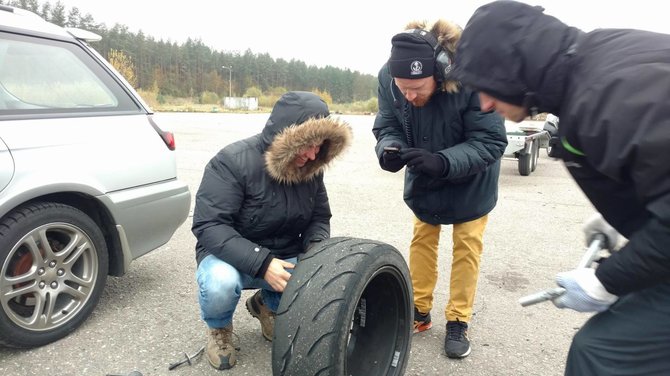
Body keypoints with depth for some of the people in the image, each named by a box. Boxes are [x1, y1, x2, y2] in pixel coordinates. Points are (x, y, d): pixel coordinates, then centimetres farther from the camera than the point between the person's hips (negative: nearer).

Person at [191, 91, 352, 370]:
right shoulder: (233, 162, -23)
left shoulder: (311, 168, -5)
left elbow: (320, 218, 5)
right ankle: (219, 328, 3)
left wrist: (316, 247, -19)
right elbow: (209, 226, -27)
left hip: (287, 259, 5)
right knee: (220, 284, -38)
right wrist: (261, 263, -37)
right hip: (231, 256, -5)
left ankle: (266, 305, 14)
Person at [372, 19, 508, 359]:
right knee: (422, 239, 12)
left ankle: (458, 322, 23)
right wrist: (389, 150, -38)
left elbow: (490, 142, -32)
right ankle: (419, 311, 30)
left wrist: (442, 162, -46)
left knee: (466, 245, 6)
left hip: (470, 180, -3)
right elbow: (387, 126, -14)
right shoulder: (388, 77, -26)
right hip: (424, 178, 4)